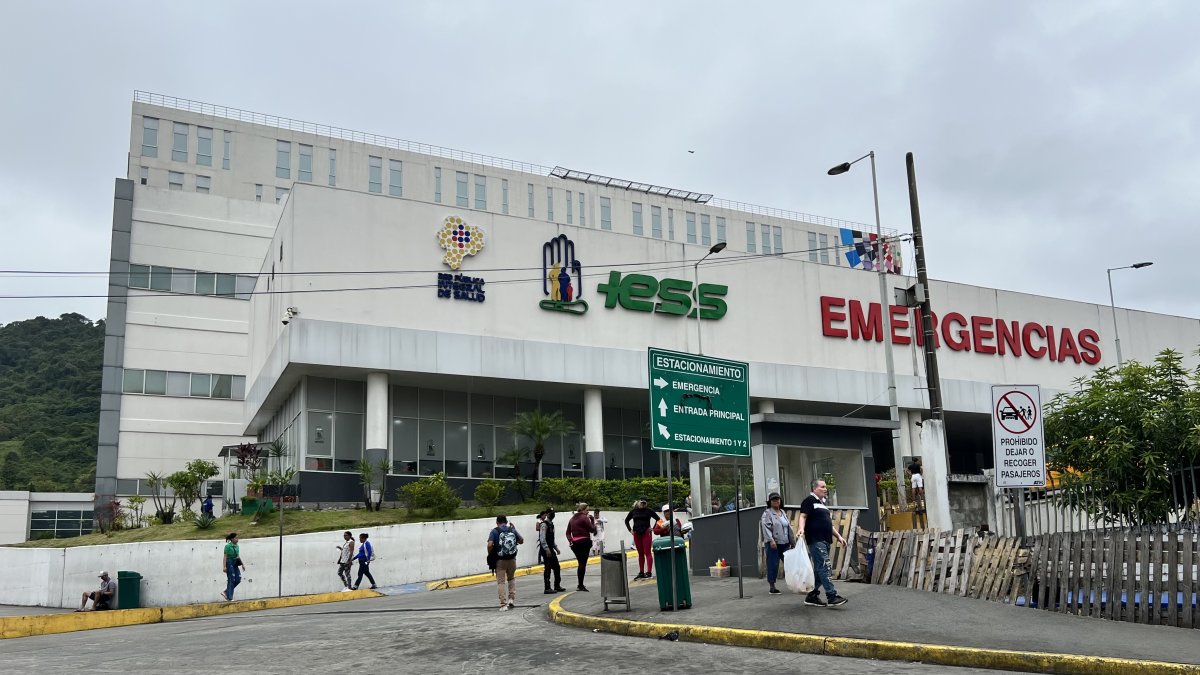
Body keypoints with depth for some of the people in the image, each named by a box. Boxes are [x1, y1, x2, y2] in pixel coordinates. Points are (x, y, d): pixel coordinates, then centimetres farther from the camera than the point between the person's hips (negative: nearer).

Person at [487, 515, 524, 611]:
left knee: (501, 582, 4)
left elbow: (490, 545, -17)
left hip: (500, 560, -3)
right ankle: (512, 599, 12)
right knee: (511, 578, 24)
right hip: (512, 559, 3)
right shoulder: (512, 530, 4)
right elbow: (521, 541, 12)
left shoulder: (494, 531, -5)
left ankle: (503, 605, 0)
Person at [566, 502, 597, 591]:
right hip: (584, 542, -7)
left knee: (581, 563, 17)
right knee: (583, 563, -3)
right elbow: (592, 530, -8)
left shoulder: (572, 519, 14)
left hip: (575, 543, 7)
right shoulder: (584, 518, -9)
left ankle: (580, 585, 21)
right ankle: (580, 585, -4)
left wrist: (570, 540, 1)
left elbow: (568, 532, 12)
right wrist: (592, 521, 5)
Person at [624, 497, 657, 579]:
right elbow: (626, 520, 20)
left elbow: (658, 519, -1)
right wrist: (630, 530, 11)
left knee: (647, 553, -6)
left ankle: (649, 572, -8)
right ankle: (641, 572, 15)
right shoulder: (634, 512, 7)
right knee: (640, 554, 10)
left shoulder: (648, 511, -2)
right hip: (636, 534, 4)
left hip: (646, 533, -4)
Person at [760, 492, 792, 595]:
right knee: (773, 565, -5)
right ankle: (772, 587, 2)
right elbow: (766, 528, -13)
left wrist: (791, 541, 19)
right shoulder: (767, 513, -4)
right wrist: (771, 540, -22)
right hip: (773, 544, -7)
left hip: (785, 543, 7)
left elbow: (788, 527, 23)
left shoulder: (783, 512, 18)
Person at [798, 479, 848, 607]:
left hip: (825, 541, 9)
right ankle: (832, 597, -17)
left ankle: (812, 596, 14)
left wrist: (839, 536, 22)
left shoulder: (823, 503, 24)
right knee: (824, 567, -14)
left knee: (819, 569, 9)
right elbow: (803, 516, -14)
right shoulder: (809, 500, -3)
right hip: (816, 540, -9)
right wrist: (801, 529, -32)